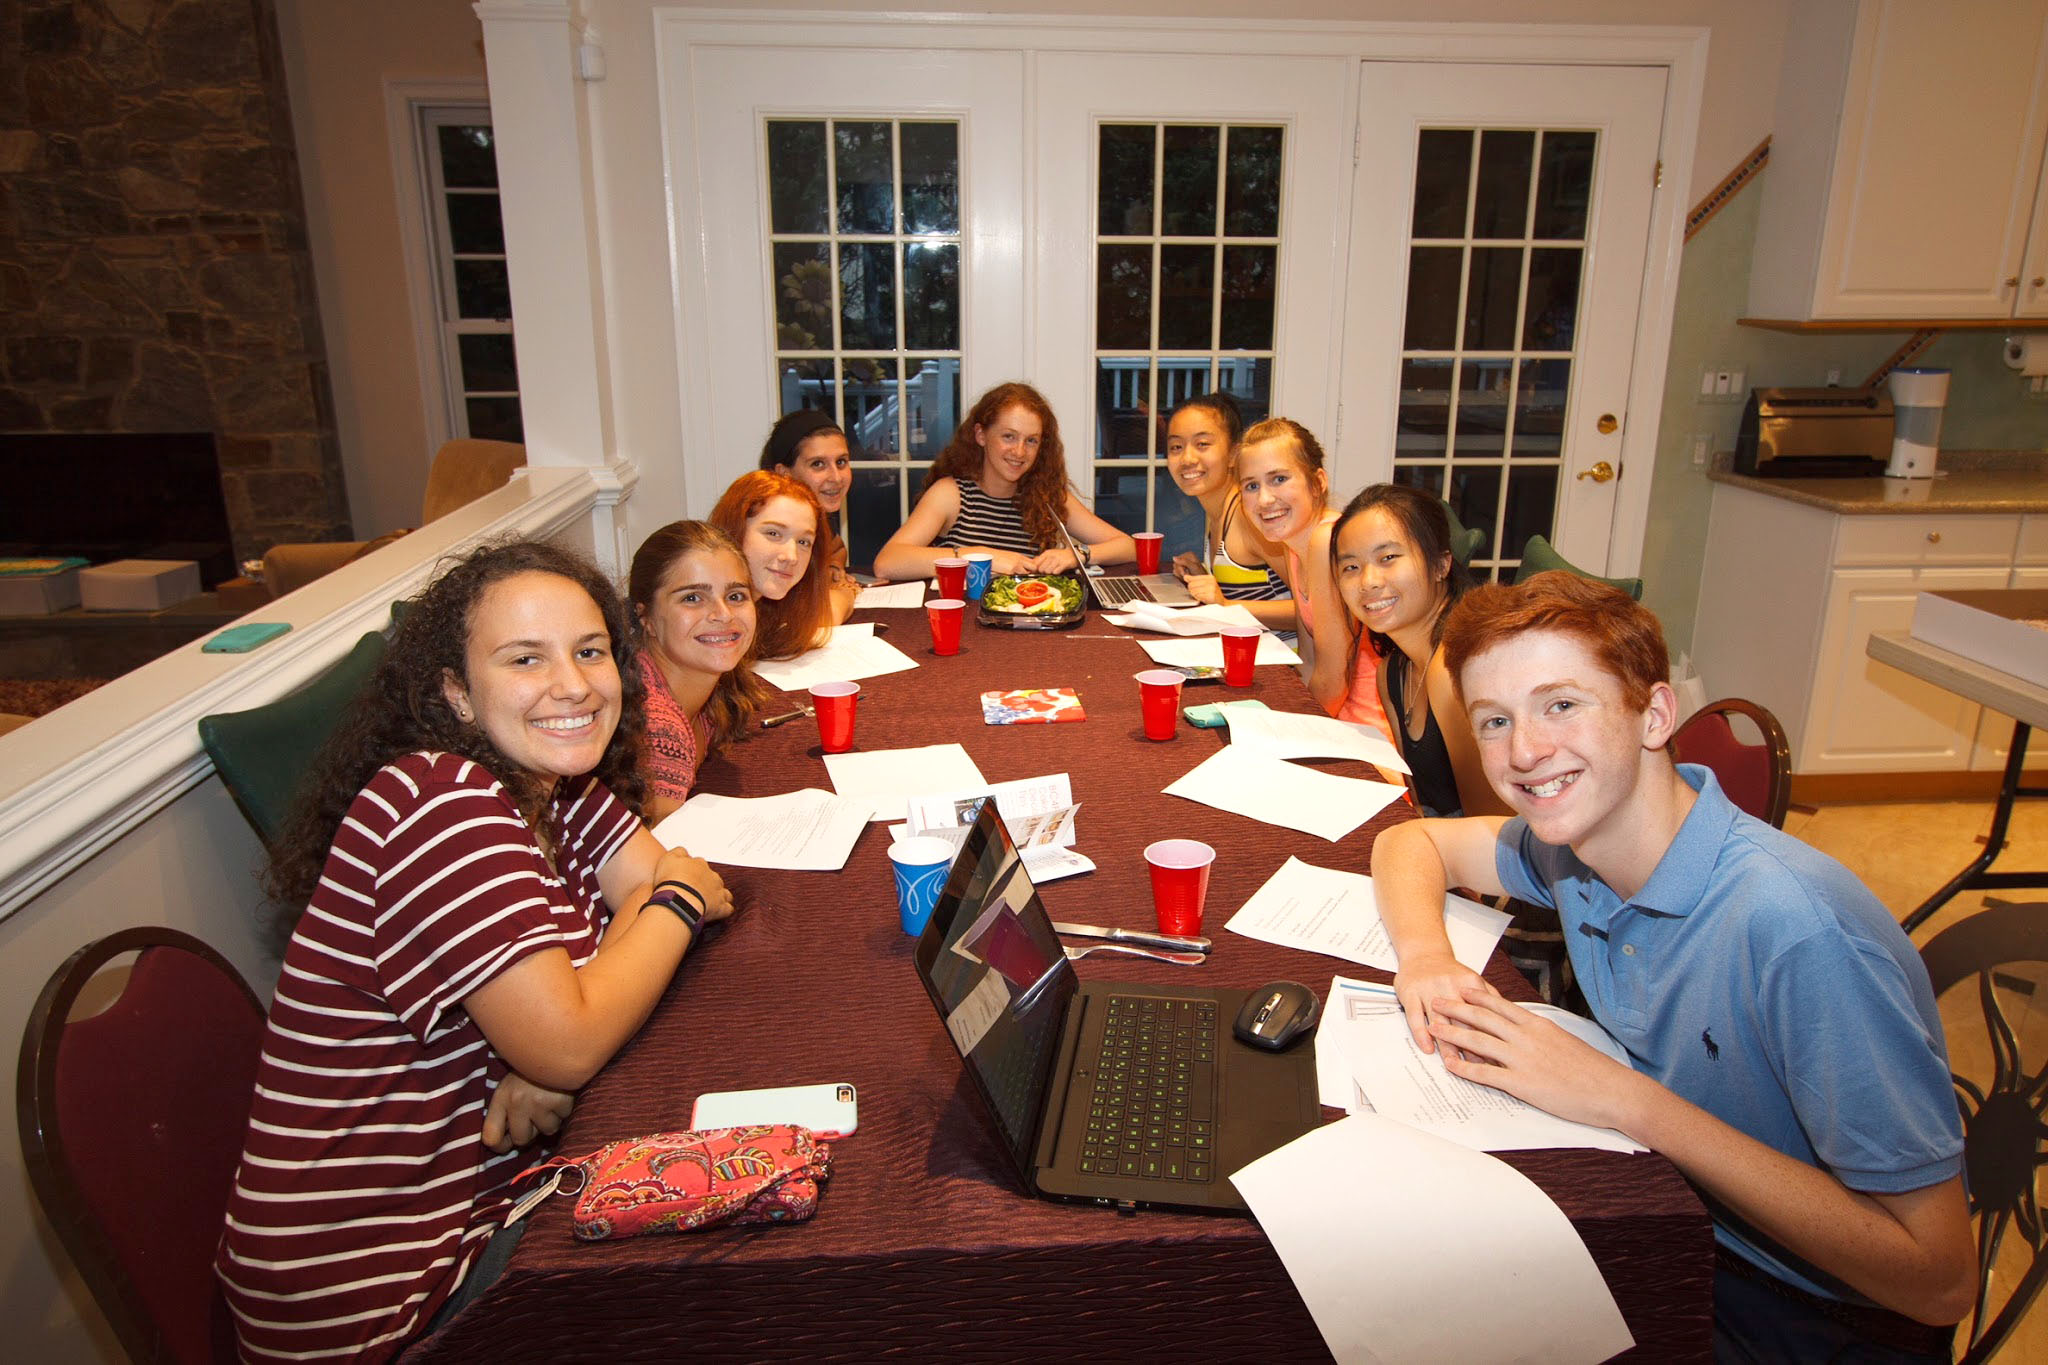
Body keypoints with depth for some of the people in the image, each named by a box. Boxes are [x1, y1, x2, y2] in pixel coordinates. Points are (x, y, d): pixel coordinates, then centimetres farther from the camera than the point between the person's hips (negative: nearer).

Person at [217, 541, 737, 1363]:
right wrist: (678, 902, -12)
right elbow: (567, 1046, -29)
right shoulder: (439, 803, -26)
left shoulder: (557, 781, 2)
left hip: (487, 1187, 8)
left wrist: (559, 1051, -20)